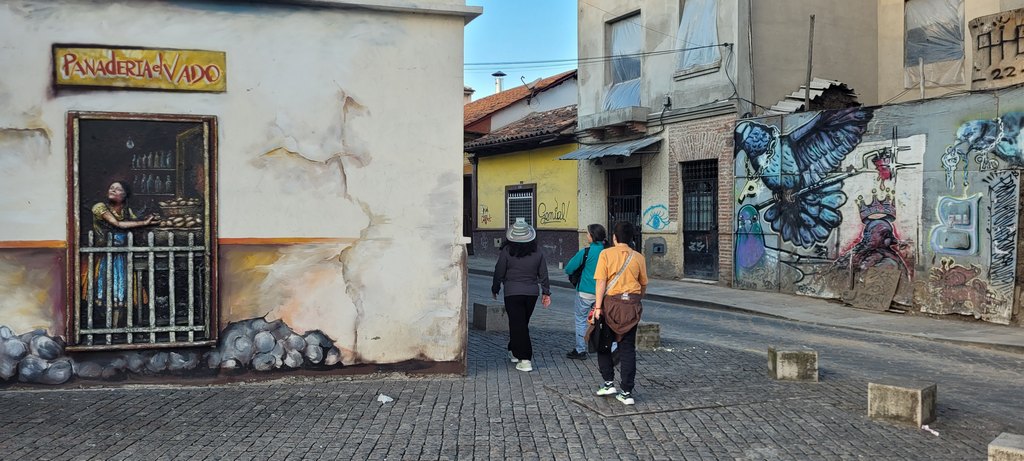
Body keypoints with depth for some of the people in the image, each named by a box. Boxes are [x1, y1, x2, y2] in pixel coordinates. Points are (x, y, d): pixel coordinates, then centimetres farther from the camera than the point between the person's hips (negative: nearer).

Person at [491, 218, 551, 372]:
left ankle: (525, 359, -9)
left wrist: (495, 289, 11)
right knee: (522, 323, 20)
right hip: (532, 293, 4)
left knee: (518, 325, -3)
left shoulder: (506, 252, -10)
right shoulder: (537, 253, 0)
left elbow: (499, 272, -4)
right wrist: (546, 292, 16)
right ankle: (514, 351, 35)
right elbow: (543, 275, 6)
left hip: (512, 293, -4)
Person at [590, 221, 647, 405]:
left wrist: (598, 307, -10)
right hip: (632, 305, 3)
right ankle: (626, 392, 6)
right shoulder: (638, 257, 5)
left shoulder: (606, 254, -4)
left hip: (611, 302, -2)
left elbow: (601, 282, -10)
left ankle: (608, 383, 15)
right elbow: (643, 285, 13)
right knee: (628, 348, 7)